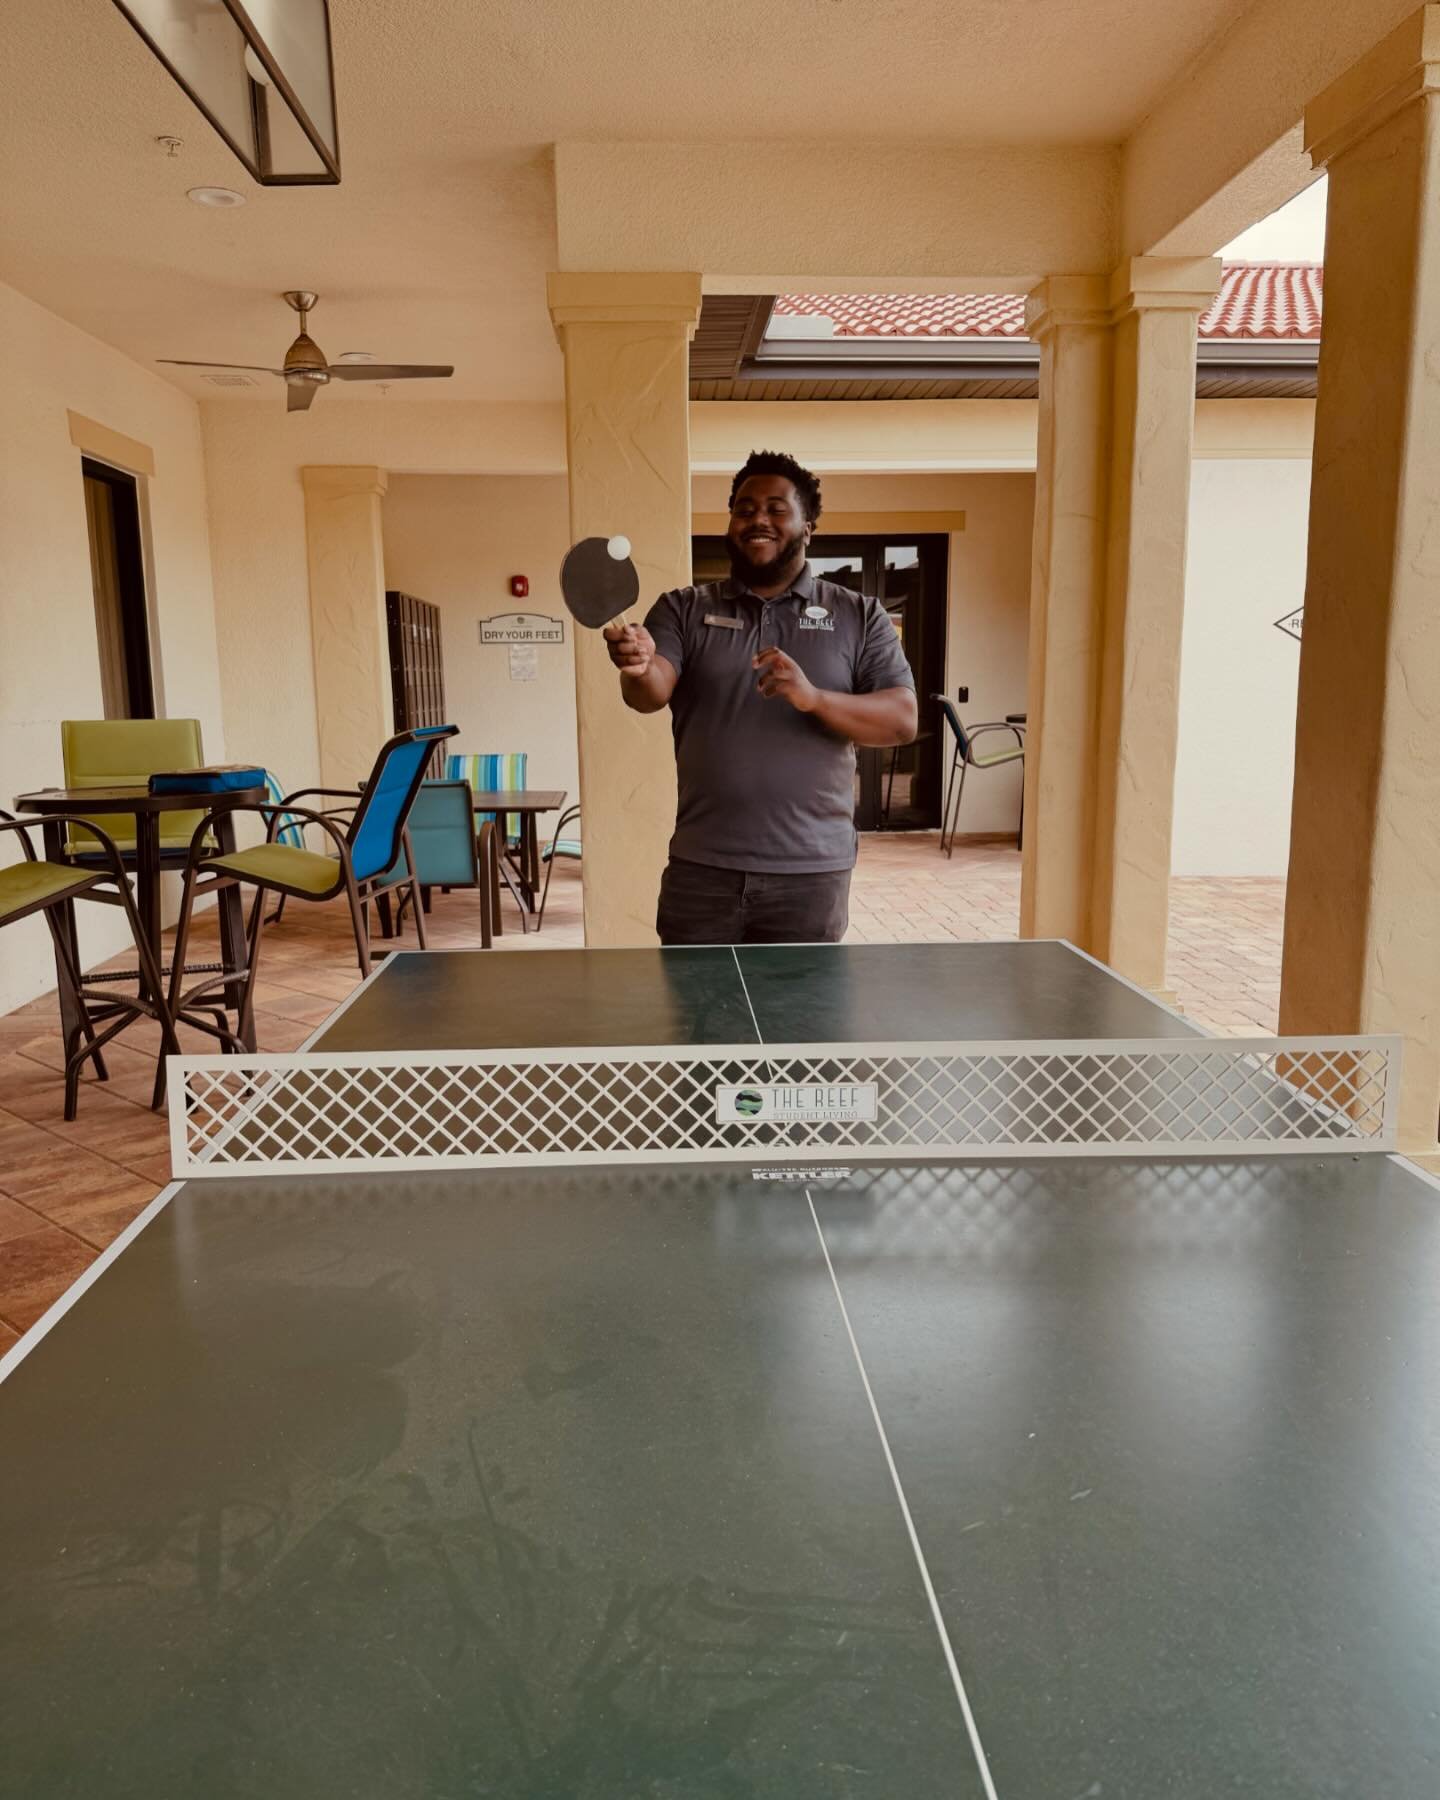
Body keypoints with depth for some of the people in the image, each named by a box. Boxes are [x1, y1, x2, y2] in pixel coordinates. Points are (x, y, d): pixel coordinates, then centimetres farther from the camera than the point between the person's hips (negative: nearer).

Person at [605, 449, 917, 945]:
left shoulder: (860, 617, 4)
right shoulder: (683, 609, 6)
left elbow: (902, 720, -5)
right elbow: (652, 694, -10)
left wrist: (814, 698, -22)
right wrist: (639, 667, -34)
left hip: (811, 871, 0)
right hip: (702, 868, 1)